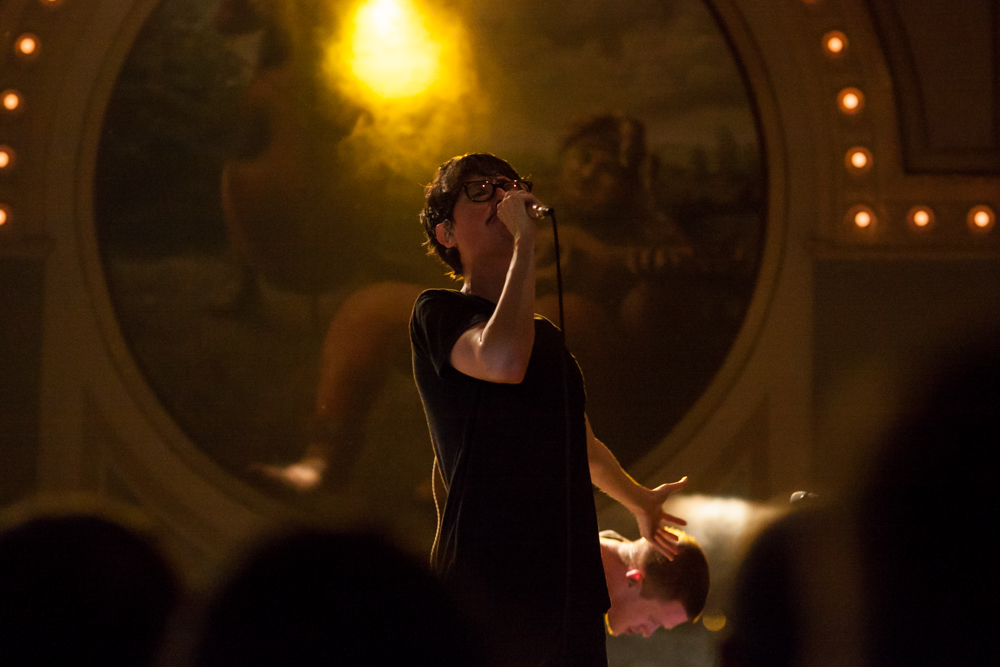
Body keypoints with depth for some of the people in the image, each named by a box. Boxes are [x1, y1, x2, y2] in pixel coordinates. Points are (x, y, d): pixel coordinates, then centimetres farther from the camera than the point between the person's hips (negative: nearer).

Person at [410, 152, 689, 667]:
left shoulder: (545, 335, 24)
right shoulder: (437, 313, 0)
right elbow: (502, 361, -23)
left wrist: (640, 501, 57)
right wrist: (524, 241, -15)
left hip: (570, 583, 7)